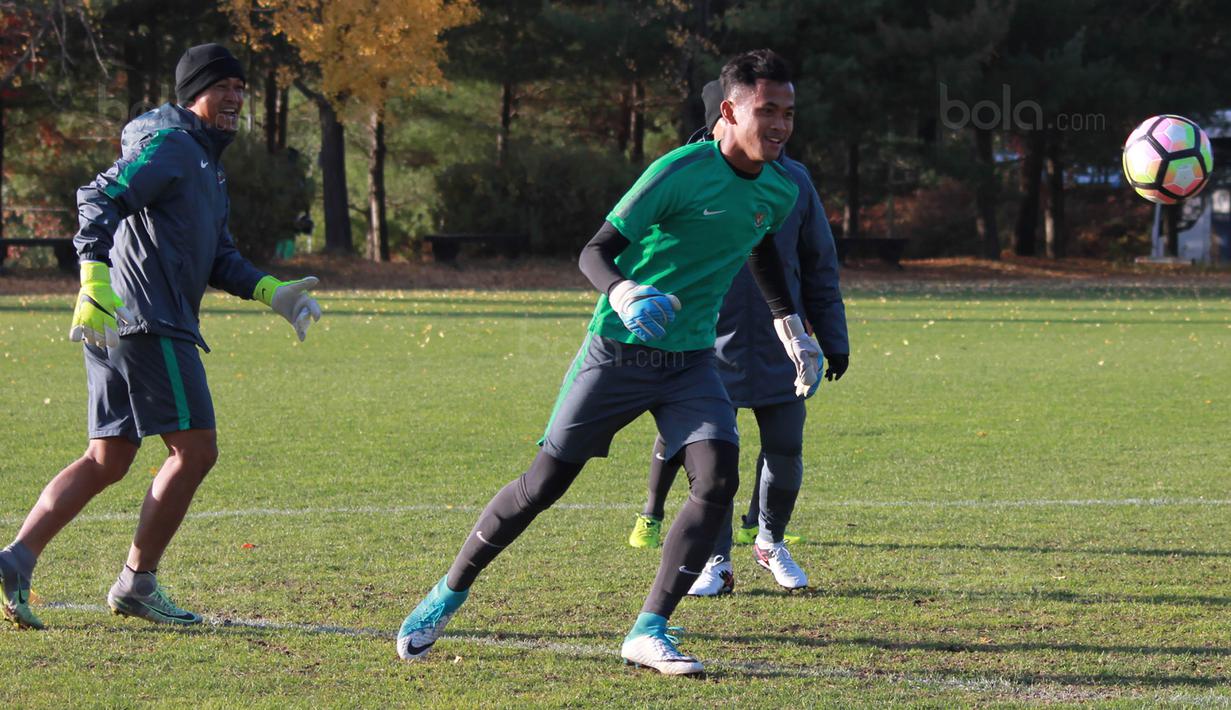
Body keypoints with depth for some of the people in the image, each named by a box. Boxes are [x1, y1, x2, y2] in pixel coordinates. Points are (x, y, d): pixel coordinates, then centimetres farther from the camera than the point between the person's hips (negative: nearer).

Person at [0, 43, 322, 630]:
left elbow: (219, 260, 25)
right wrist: (95, 280, -31)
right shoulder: (170, 145, -7)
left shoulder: (207, 164, 25)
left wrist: (270, 292, 10)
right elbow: (100, 200, -20)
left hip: (114, 326, 10)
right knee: (195, 450, -6)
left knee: (107, 460, 11)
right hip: (149, 323, -10)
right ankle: (137, 583, 0)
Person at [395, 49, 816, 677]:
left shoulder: (780, 191, 3)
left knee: (718, 478, -18)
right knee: (544, 483, -1)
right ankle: (450, 592, 20)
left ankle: (649, 632, -12)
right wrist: (622, 294, -38)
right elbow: (595, 252, -18)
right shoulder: (682, 172, -18)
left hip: (691, 360, 5)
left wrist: (790, 326, 26)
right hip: (618, 351, -5)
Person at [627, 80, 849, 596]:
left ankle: (770, 540, 27)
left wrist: (833, 341, 10)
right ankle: (717, 562, 10)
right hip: (709, 347, -2)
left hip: (779, 348, 2)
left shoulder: (793, 181, 4)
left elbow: (819, 268, 11)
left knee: (785, 448, 3)